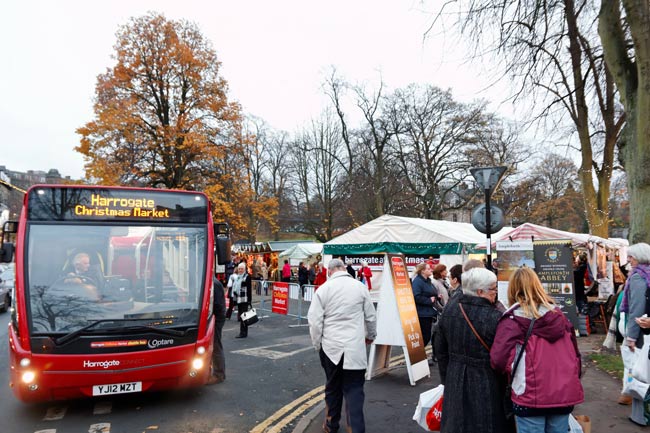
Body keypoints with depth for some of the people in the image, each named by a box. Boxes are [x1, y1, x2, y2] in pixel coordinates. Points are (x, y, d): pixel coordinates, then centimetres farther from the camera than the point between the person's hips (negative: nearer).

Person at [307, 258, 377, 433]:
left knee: (333, 387, 17)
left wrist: (317, 344, 8)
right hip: (355, 347, -1)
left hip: (330, 346, 1)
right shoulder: (360, 287, -2)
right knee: (354, 389, 6)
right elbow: (370, 316, 7)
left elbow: (315, 321, -6)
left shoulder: (323, 289, -5)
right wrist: (370, 335, 24)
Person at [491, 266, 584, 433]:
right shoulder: (559, 315, 7)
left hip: (531, 397, -5)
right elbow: (575, 355, 13)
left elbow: (499, 361, -17)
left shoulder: (512, 320, -10)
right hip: (564, 394, 5)